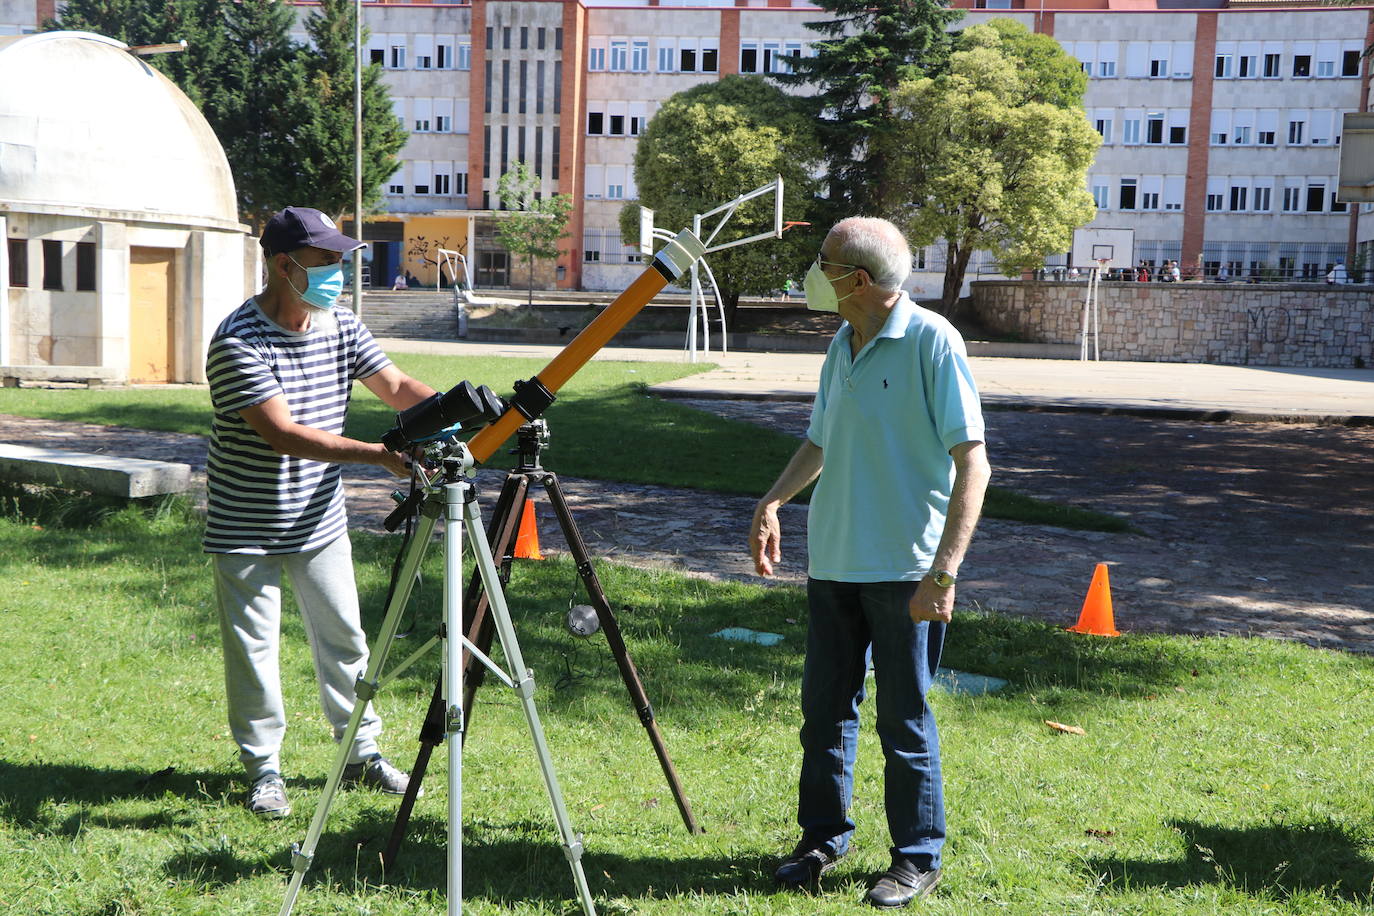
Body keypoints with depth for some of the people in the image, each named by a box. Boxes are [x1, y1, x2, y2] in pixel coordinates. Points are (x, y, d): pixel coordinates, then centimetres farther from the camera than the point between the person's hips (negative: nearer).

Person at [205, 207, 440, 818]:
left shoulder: (340, 326, -1)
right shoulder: (238, 341, -22)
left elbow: (396, 386, -2)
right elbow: (283, 434, -29)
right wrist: (380, 455, -37)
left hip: (320, 520, 6)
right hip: (246, 530, -5)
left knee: (344, 636, 13)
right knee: (254, 647, 5)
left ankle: (362, 752, 28)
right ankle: (264, 768, 22)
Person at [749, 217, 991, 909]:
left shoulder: (931, 341, -12)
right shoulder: (841, 346, 10)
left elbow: (972, 462, -15)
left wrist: (944, 570, -22)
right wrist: (772, 500, 7)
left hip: (903, 570, -7)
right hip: (833, 561, 7)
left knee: (904, 722, 4)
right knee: (823, 709, 13)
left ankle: (918, 858, 20)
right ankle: (823, 838, 29)